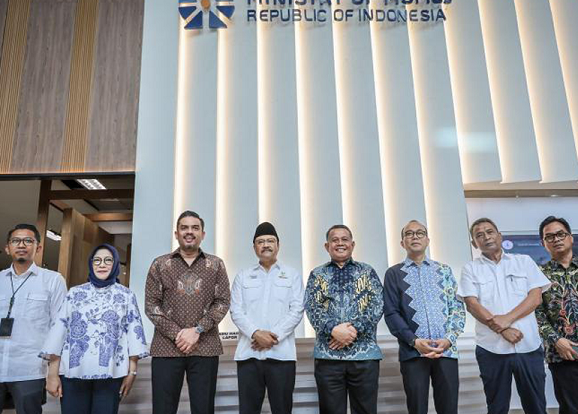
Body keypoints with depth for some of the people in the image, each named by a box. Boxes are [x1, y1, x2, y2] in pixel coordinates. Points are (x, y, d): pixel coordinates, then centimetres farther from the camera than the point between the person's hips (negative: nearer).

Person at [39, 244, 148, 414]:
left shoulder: (126, 295, 7)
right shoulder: (75, 293, 9)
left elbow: (134, 331, 2)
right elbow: (60, 328, 5)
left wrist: (132, 372, -3)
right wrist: (52, 373, 0)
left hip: (111, 373, -1)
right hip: (72, 371, 1)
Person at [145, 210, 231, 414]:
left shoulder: (216, 265, 8)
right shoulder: (159, 264, 8)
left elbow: (223, 301, 2)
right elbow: (151, 304, 2)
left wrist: (197, 330, -11)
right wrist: (176, 334, -9)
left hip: (205, 348, 0)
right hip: (166, 347, 0)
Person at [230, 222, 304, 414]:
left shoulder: (292, 275, 11)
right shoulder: (243, 276, 14)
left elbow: (297, 310, 1)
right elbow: (236, 311, 4)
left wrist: (274, 335, -11)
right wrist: (255, 333, -13)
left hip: (281, 353, -1)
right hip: (248, 353, 1)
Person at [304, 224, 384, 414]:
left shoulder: (367, 272, 12)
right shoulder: (317, 274, 12)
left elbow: (377, 305, 0)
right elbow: (312, 307, -1)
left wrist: (355, 328, -14)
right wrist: (333, 329, -17)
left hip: (364, 353, 0)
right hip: (327, 354, 0)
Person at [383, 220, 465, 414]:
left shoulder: (444, 270, 12)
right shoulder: (394, 273, 6)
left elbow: (458, 307, 8)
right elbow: (391, 313, 0)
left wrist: (448, 339, -7)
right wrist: (414, 341, -12)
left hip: (446, 350, 2)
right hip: (412, 351, -1)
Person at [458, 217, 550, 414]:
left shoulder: (524, 261, 8)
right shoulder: (470, 269, 5)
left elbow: (536, 297, -1)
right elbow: (472, 304, -5)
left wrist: (507, 319, -15)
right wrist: (502, 330, -16)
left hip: (529, 346, 1)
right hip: (491, 348, 0)